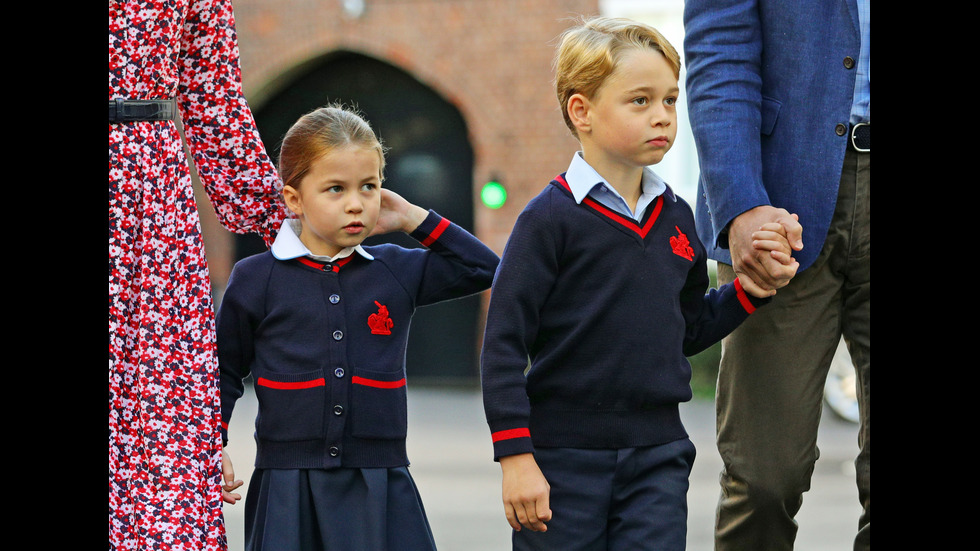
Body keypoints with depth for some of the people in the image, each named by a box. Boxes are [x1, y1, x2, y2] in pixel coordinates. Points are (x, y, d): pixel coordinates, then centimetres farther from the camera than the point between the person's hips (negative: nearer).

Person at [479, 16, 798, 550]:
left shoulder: (676, 217, 10)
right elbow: (503, 345, -10)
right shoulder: (551, 218, -9)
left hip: (657, 458, 4)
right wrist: (516, 456, -14)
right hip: (563, 460, -4)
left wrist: (751, 290, 5)